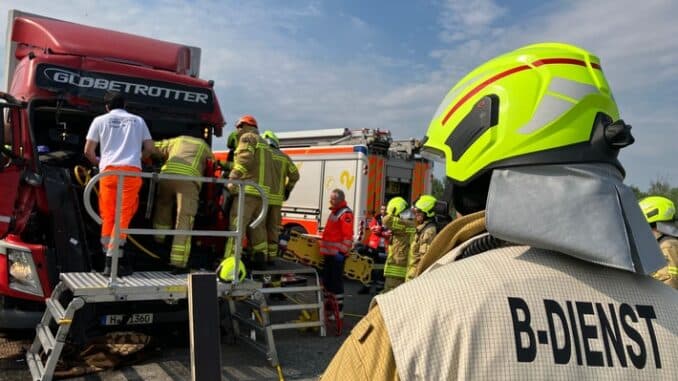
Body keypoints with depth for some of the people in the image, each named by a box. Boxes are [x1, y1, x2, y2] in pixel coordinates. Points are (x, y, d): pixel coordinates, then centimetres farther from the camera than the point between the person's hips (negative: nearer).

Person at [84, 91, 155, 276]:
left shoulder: (100, 120, 16)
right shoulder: (138, 120, 20)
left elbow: (88, 151, 12)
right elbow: (150, 148, 18)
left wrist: (98, 162, 33)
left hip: (109, 170, 0)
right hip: (132, 171, 0)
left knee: (108, 217, 7)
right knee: (123, 217, -4)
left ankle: (110, 259, 7)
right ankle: (113, 262, -12)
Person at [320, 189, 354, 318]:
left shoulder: (346, 213, -14)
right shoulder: (334, 212, 17)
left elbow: (348, 235, -21)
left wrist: (342, 251, -22)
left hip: (337, 254, -10)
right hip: (329, 253, 10)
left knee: (336, 281, -4)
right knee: (327, 280, 16)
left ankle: (339, 310, 3)